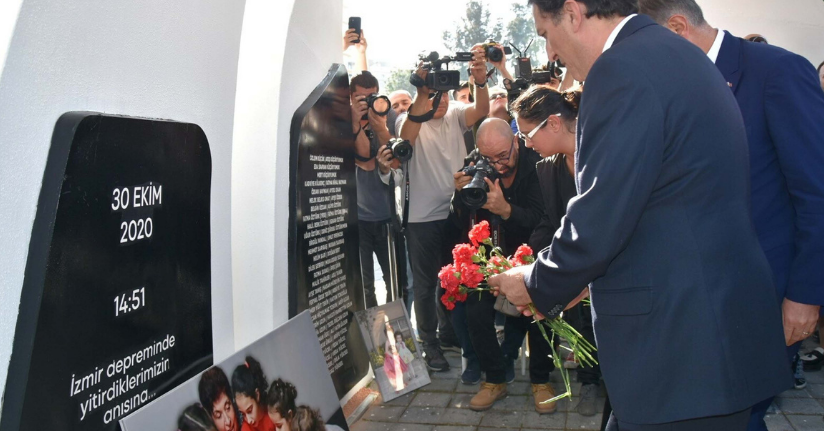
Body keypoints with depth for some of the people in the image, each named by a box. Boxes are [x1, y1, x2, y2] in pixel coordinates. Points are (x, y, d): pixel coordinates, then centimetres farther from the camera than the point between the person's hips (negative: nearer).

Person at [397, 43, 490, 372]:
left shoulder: (456, 114, 3)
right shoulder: (411, 119, -6)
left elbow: (481, 111, -17)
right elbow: (406, 137, -30)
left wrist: (480, 81, -38)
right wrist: (423, 95, -43)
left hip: (455, 212, 4)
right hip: (423, 218, -4)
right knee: (425, 283, 6)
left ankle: (448, 332, 37)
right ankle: (429, 342, 21)